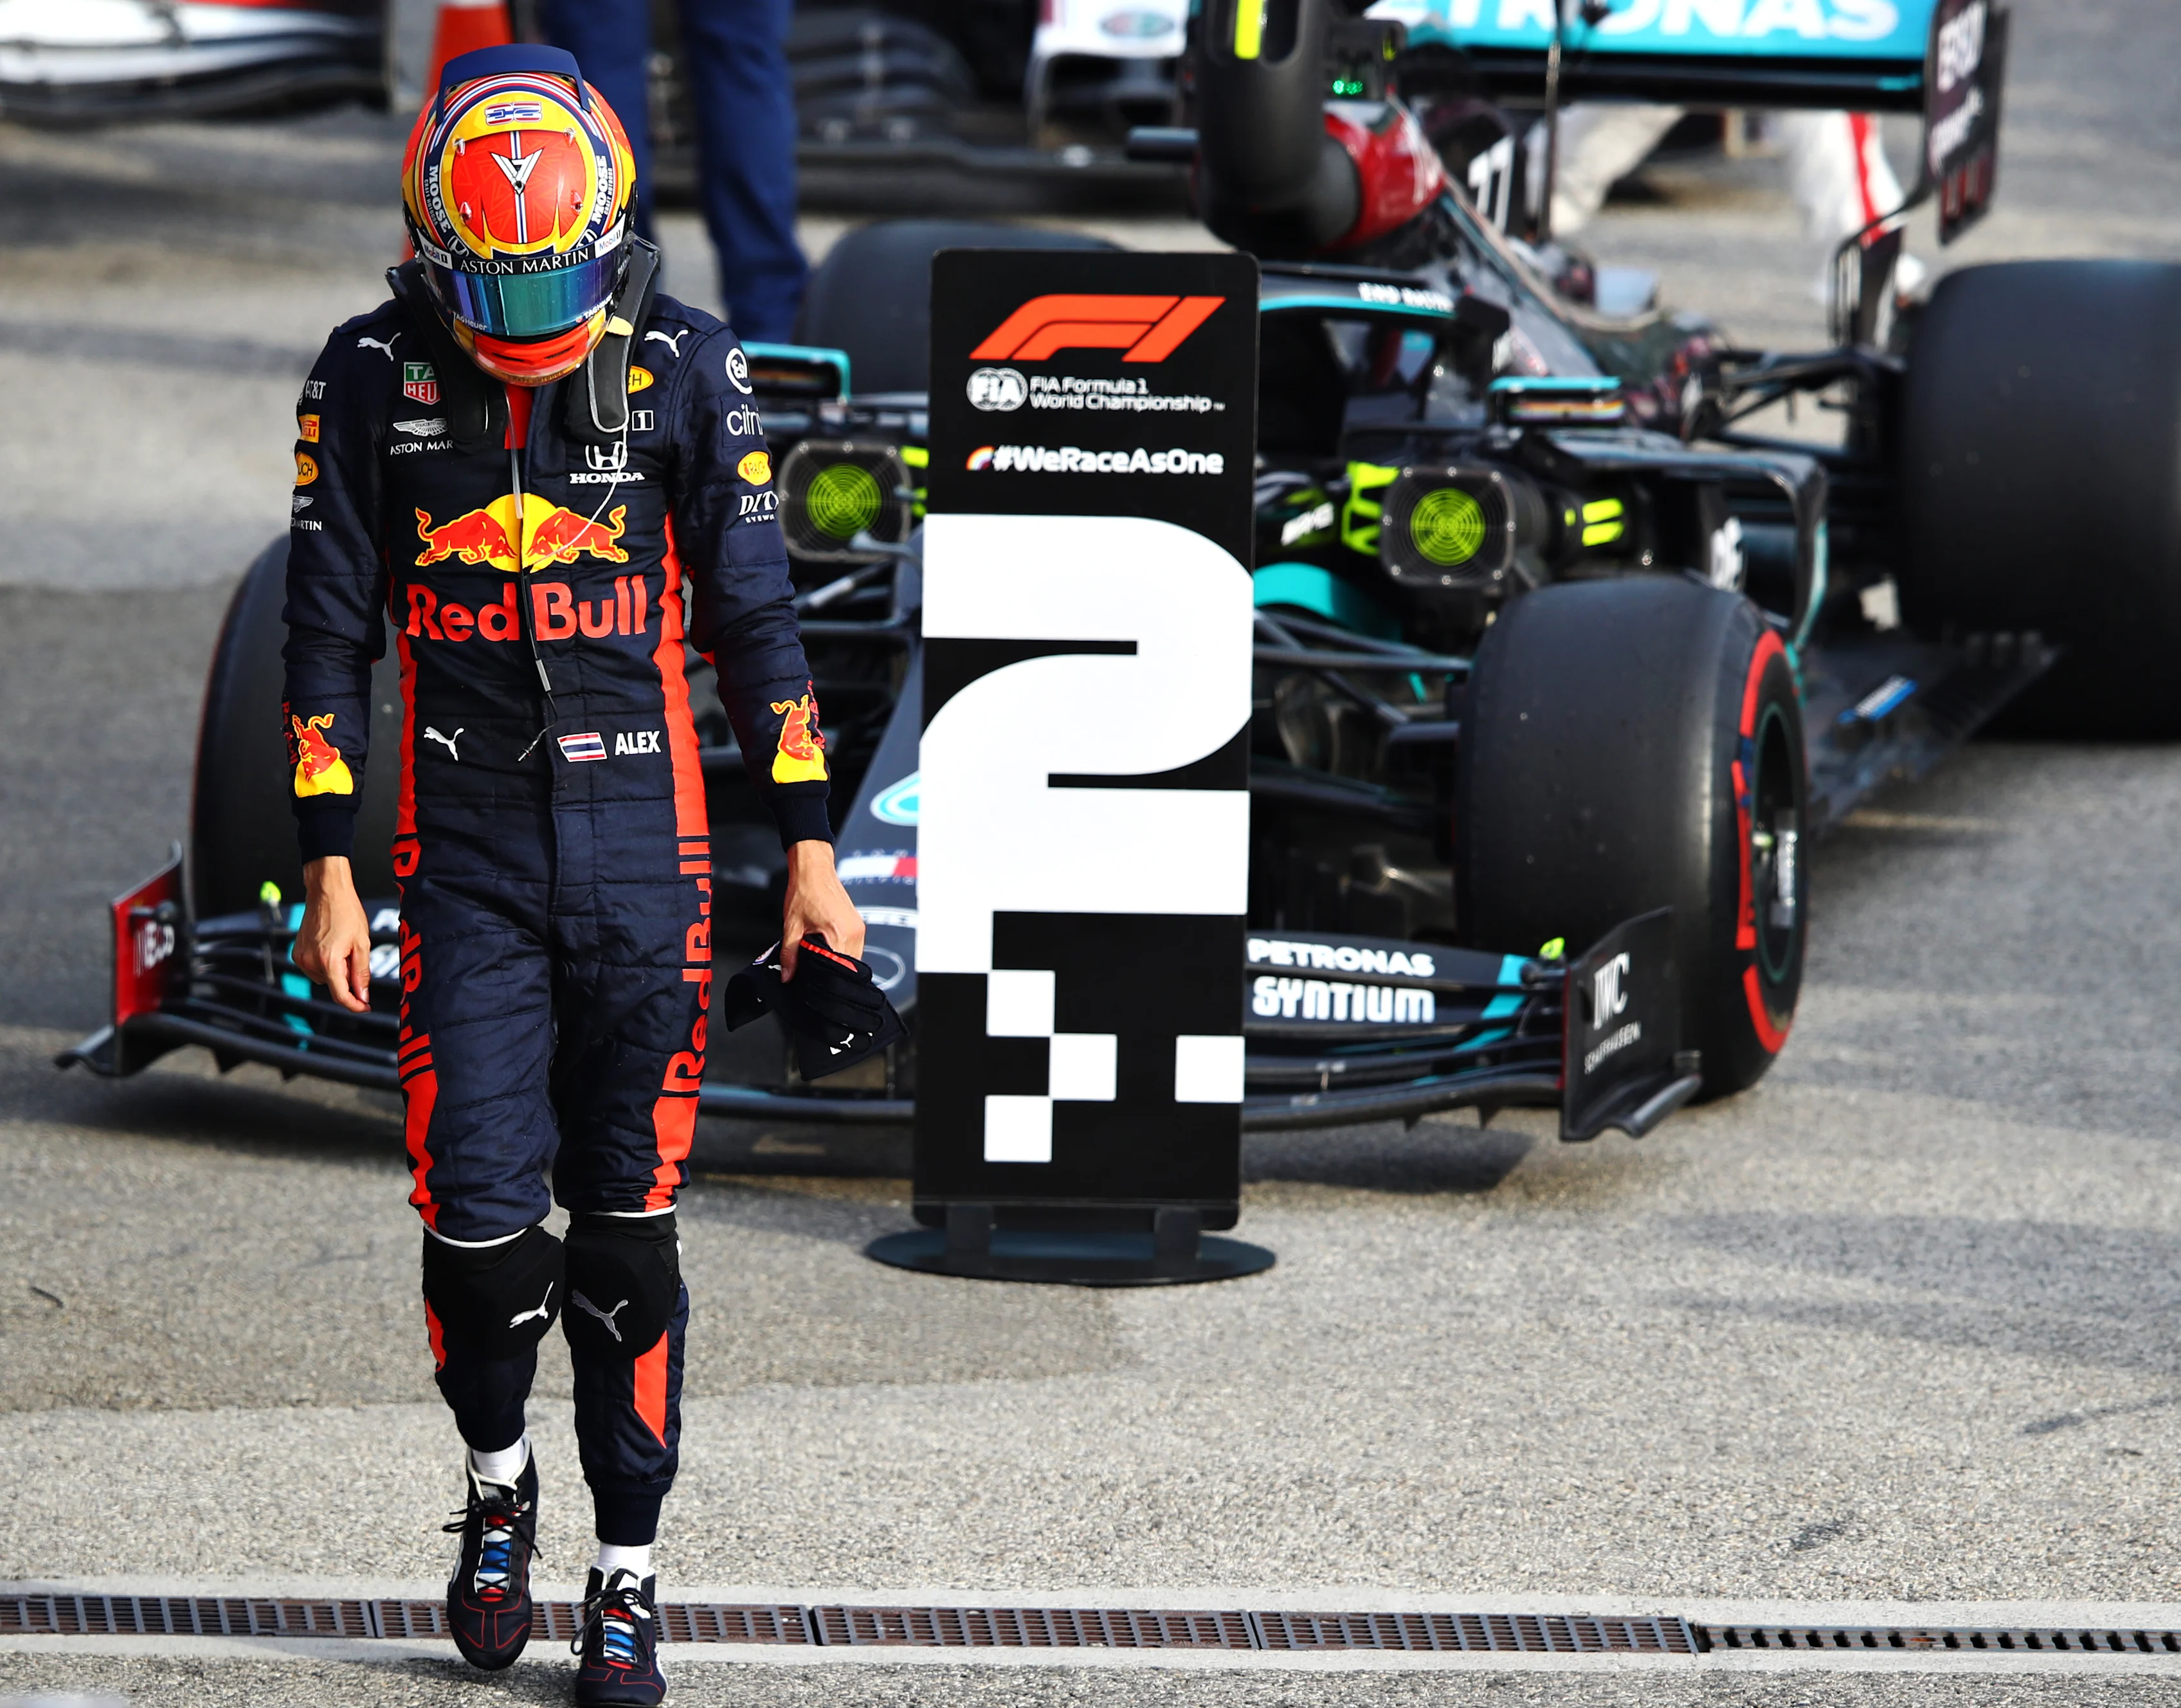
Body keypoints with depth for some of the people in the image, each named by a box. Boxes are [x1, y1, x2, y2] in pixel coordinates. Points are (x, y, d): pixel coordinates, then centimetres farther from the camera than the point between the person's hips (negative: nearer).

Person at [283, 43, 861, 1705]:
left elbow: (754, 619, 4)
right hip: (466, 856, 0)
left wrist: (810, 850, 3)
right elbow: (330, 636, 3)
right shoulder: (373, 382, -2)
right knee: (479, 1219, -5)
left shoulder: (686, 371, -3)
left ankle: (629, 1570, 14)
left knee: (627, 1227, 3)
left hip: (643, 850, 0)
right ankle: (498, 1481, 24)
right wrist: (330, 876, -1)